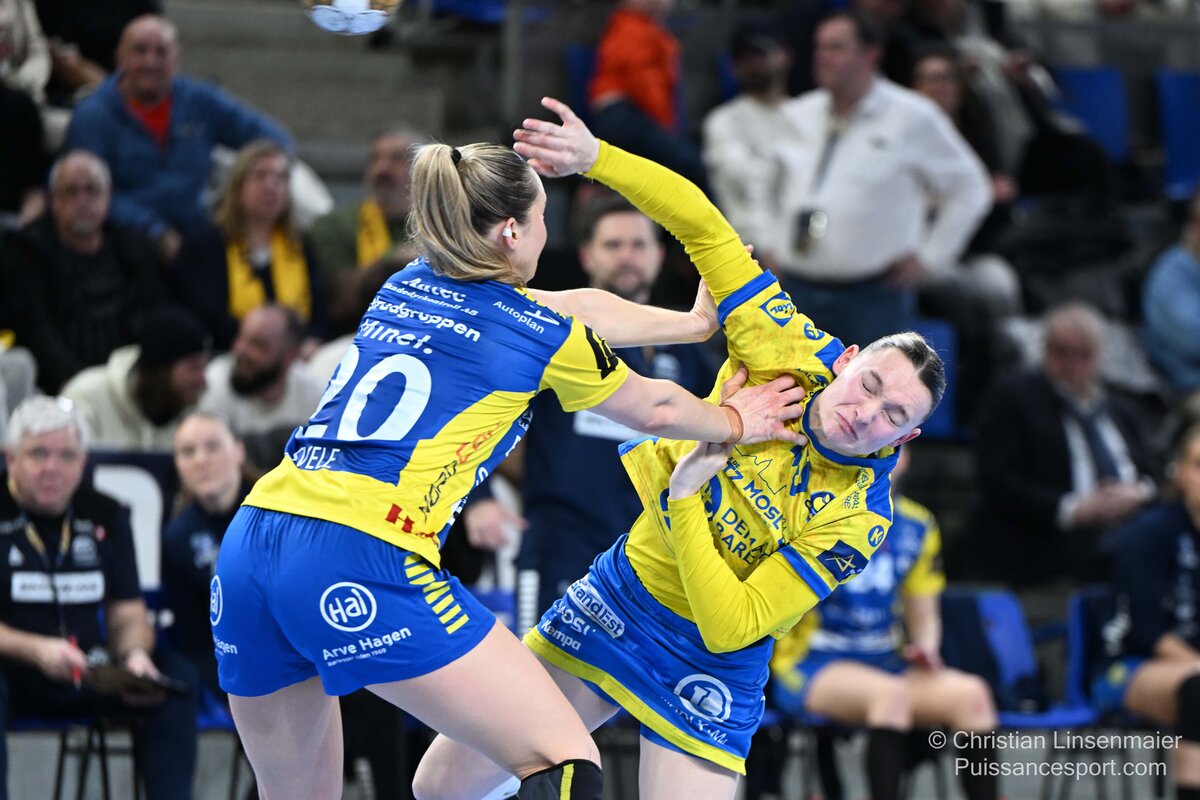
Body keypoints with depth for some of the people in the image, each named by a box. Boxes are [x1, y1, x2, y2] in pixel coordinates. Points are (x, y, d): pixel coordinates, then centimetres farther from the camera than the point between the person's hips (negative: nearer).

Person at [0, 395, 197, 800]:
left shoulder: (106, 518, 11)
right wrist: (36, 651, -26)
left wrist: (134, 655, -15)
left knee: (176, 675, -18)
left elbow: (128, 615, 9)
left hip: (89, 680, 4)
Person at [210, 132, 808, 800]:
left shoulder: (405, 289, 22)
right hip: (357, 566, -7)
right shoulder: (538, 335, 4)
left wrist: (693, 320, 49)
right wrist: (736, 423, 42)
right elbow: (656, 410, 22)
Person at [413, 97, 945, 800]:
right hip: (617, 600, 4)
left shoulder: (860, 521, -23)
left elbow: (729, 627, -25)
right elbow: (704, 229, -12)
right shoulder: (791, 351, -15)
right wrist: (593, 157, -23)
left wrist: (682, 498, -30)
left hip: (709, 665, -4)